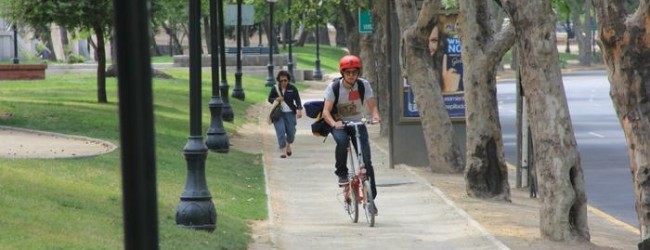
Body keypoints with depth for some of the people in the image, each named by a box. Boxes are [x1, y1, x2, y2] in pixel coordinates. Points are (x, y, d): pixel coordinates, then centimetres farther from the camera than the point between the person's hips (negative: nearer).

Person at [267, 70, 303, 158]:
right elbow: (269, 99, 9)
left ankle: (288, 145, 35)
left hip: (290, 113, 1)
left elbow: (297, 100, -1)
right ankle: (283, 150, -8)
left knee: (291, 131, 3)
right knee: (280, 131, -13)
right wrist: (276, 99, -13)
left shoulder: (292, 88, 0)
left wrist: (299, 110, -15)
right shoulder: (275, 88, 1)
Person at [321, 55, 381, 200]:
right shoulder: (333, 87, -17)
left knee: (366, 159, -13)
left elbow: (372, 106, -15)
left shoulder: (364, 85, -11)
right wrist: (334, 123, -41)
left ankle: (371, 196, -5)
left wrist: (375, 117, -39)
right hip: (339, 124, -1)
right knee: (342, 141, -36)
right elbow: (326, 111, -21)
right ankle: (342, 174, -15)